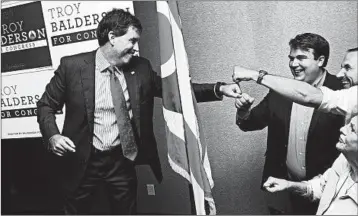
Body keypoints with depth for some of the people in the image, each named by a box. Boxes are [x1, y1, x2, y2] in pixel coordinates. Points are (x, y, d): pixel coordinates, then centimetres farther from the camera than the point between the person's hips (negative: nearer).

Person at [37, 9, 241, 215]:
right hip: (82, 162, -2)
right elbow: (46, 105, -1)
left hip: (122, 161, 3)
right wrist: (52, 136, -20)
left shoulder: (140, 68, -1)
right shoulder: (72, 66, -9)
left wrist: (218, 88, -8)